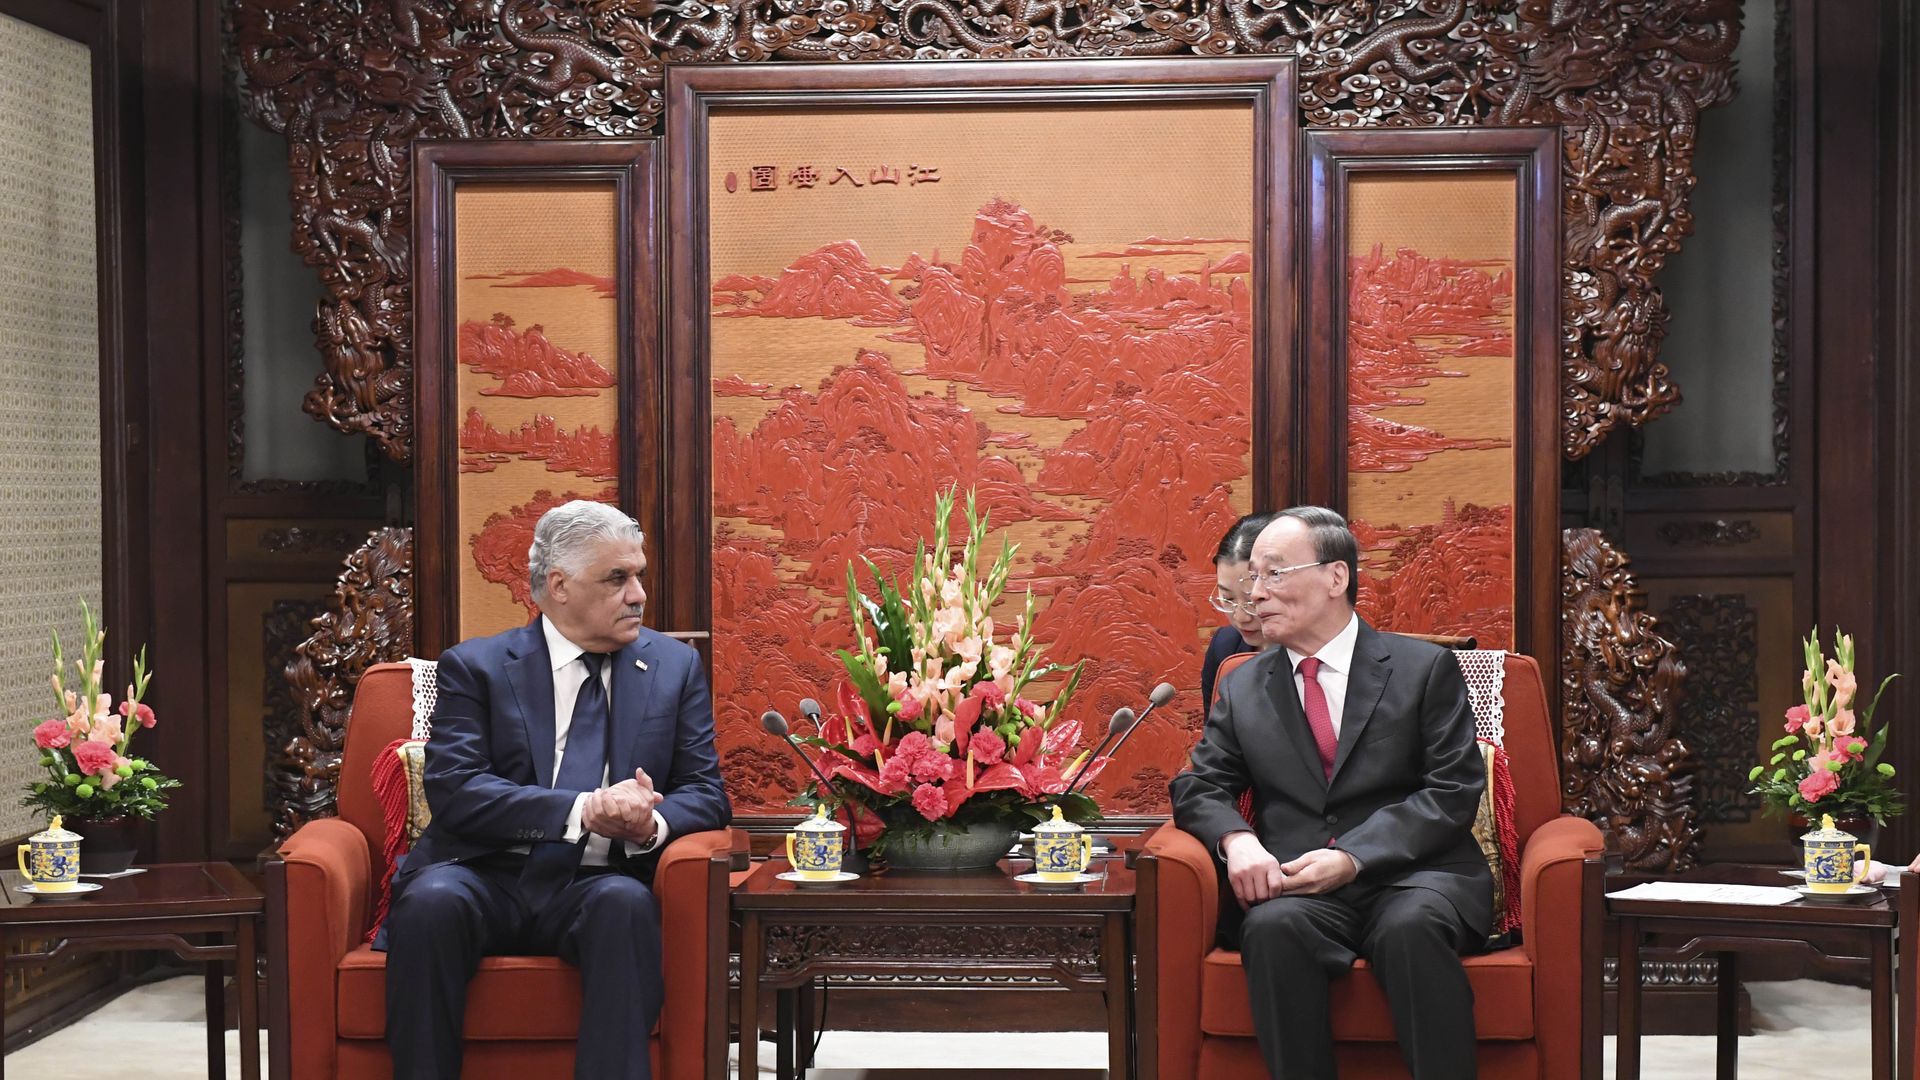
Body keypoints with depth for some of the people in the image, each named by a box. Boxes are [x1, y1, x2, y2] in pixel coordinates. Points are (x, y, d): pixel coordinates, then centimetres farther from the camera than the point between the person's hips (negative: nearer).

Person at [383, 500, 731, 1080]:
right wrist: (583, 810, -20)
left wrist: (651, 823, -16)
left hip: (597, 885, 1)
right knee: (430, 901, -34)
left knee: (625, 903, -34)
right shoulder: (475, 666, 6)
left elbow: (705, 794, 9)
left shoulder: (676, 667, 14)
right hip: (487, 877, -1)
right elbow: (454, 790, -8)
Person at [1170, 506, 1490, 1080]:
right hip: (1297, 888, 2)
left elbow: (1454, 792, -1)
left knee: (1412, 926, -37)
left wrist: (1353, 857, -16)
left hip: (1412, 876, -2)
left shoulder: (1425, 669, 7)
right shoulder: (1242, 688, 17)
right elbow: (1198, 788, 15)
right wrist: (1236, 838, -11)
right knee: (1274, 927, -34)